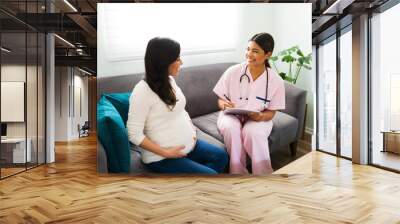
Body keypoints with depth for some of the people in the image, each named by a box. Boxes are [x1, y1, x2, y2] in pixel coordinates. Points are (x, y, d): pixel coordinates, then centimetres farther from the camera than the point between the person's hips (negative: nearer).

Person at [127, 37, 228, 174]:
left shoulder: (169, 80, 4)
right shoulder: (142, 91, -21)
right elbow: (134, 134, -20)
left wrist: (192, 131, 3)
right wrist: (165, 152, -19)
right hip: (161, 158, -8)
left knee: (221, 156, 3)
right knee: (211, 174, -15)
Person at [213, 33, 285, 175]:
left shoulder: (276, 81, -9)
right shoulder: (232, 72, -9)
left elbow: (271, 112, -1)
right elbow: (220, 100, 2)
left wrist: (260, 116, -24)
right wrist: (223, 104, -23)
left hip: (258, 119, -1)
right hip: (231, 115, 1)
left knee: (253, 132, -36)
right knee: (231, 128, -35)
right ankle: (238, 173, -21)